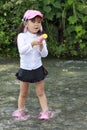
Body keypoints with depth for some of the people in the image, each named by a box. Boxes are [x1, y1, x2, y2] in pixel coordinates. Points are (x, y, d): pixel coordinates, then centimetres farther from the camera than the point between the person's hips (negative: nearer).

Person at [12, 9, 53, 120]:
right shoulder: (22, 36, -11)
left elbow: (44, 54, -5)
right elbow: (21, 50, -26)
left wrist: (41, 46, -24)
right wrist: (32, 43, -39)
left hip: (38, 68, 1)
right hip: (25, 69, -1)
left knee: (40, 92, 6)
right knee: (23, 93, 12)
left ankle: (45, 111, 10)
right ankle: (20, 111, 25)